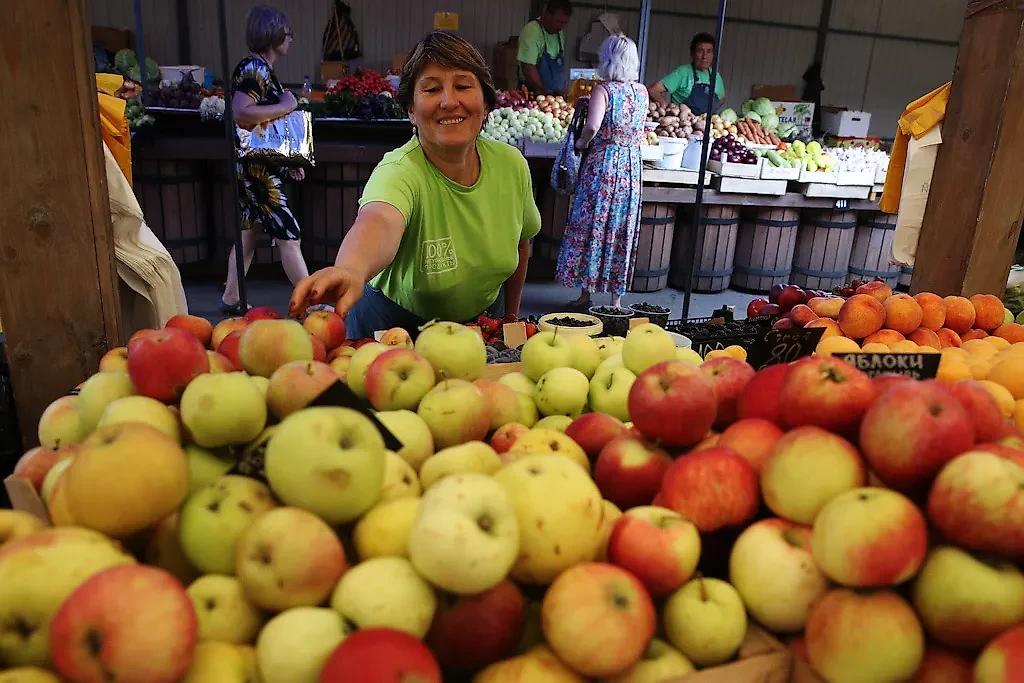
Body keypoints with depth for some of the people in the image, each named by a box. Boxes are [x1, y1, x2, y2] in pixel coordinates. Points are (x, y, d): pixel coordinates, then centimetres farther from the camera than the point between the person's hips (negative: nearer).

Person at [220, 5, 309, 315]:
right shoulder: (253, 69, -15)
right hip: (256, 168, -10)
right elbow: (240, 113, -27)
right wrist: (286, 106, -18)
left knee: (249, 232, 14)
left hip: (261, 167, 10)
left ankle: (231, 299, 23)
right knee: (288, 236, -6)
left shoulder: (262, 69, 15)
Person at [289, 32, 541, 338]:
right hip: (397, 322, -4)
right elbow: (379, 220, -54)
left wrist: (511, 313, 10)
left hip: (483, 318, 4)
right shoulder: (400, 172, -31)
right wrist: (351, 269, -75)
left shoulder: (512, 164, -15)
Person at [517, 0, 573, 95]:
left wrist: (562, 89, 8)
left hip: (556, 94, 7)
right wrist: (544, 92, -21)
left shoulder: (559, 32, 9)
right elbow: (528, 69, -21)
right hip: (534, 93, -7)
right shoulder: (531, 32, -16)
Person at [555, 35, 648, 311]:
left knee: (591, 226, 5)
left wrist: (581, 143, -6)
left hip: (603, 162, -5)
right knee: (622, 229, 10)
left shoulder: (603, 90, -10)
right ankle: (616, 296, 17)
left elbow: (592, 126, -23)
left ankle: (586, 293, 11)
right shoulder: (642, 92, 8)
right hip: (632, 164, 5)